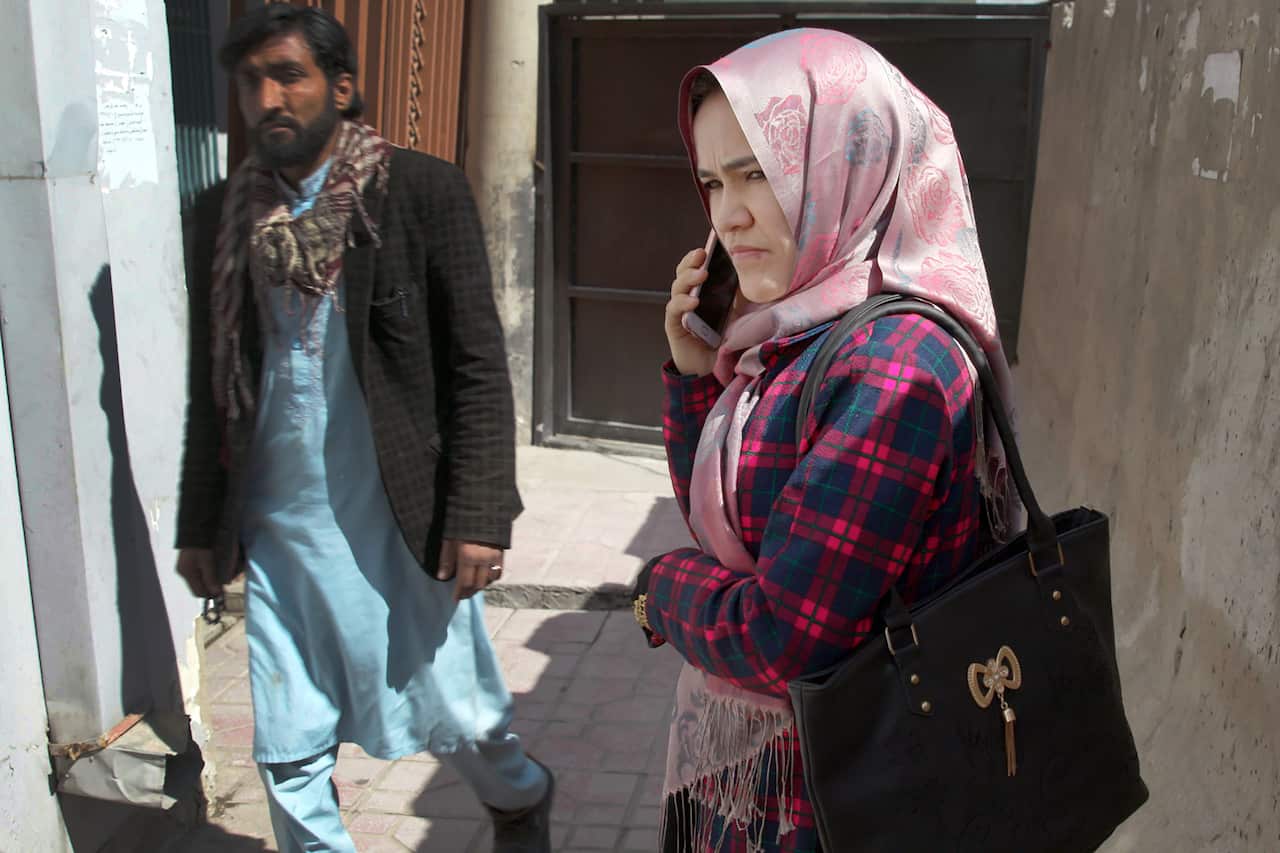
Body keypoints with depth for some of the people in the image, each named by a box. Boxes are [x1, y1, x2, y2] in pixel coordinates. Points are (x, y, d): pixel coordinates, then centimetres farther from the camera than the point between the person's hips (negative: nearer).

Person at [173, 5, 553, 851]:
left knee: (457, 721, 10)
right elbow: (212, 386, 12)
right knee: (288, 755, 10)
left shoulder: (423, 191, -6)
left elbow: (478, 367, -8)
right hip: (277, 529, 4)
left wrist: (477, 515, -13)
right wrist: (201, 524, 13)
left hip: (399, 521, -3)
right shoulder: (225, 216, 6)